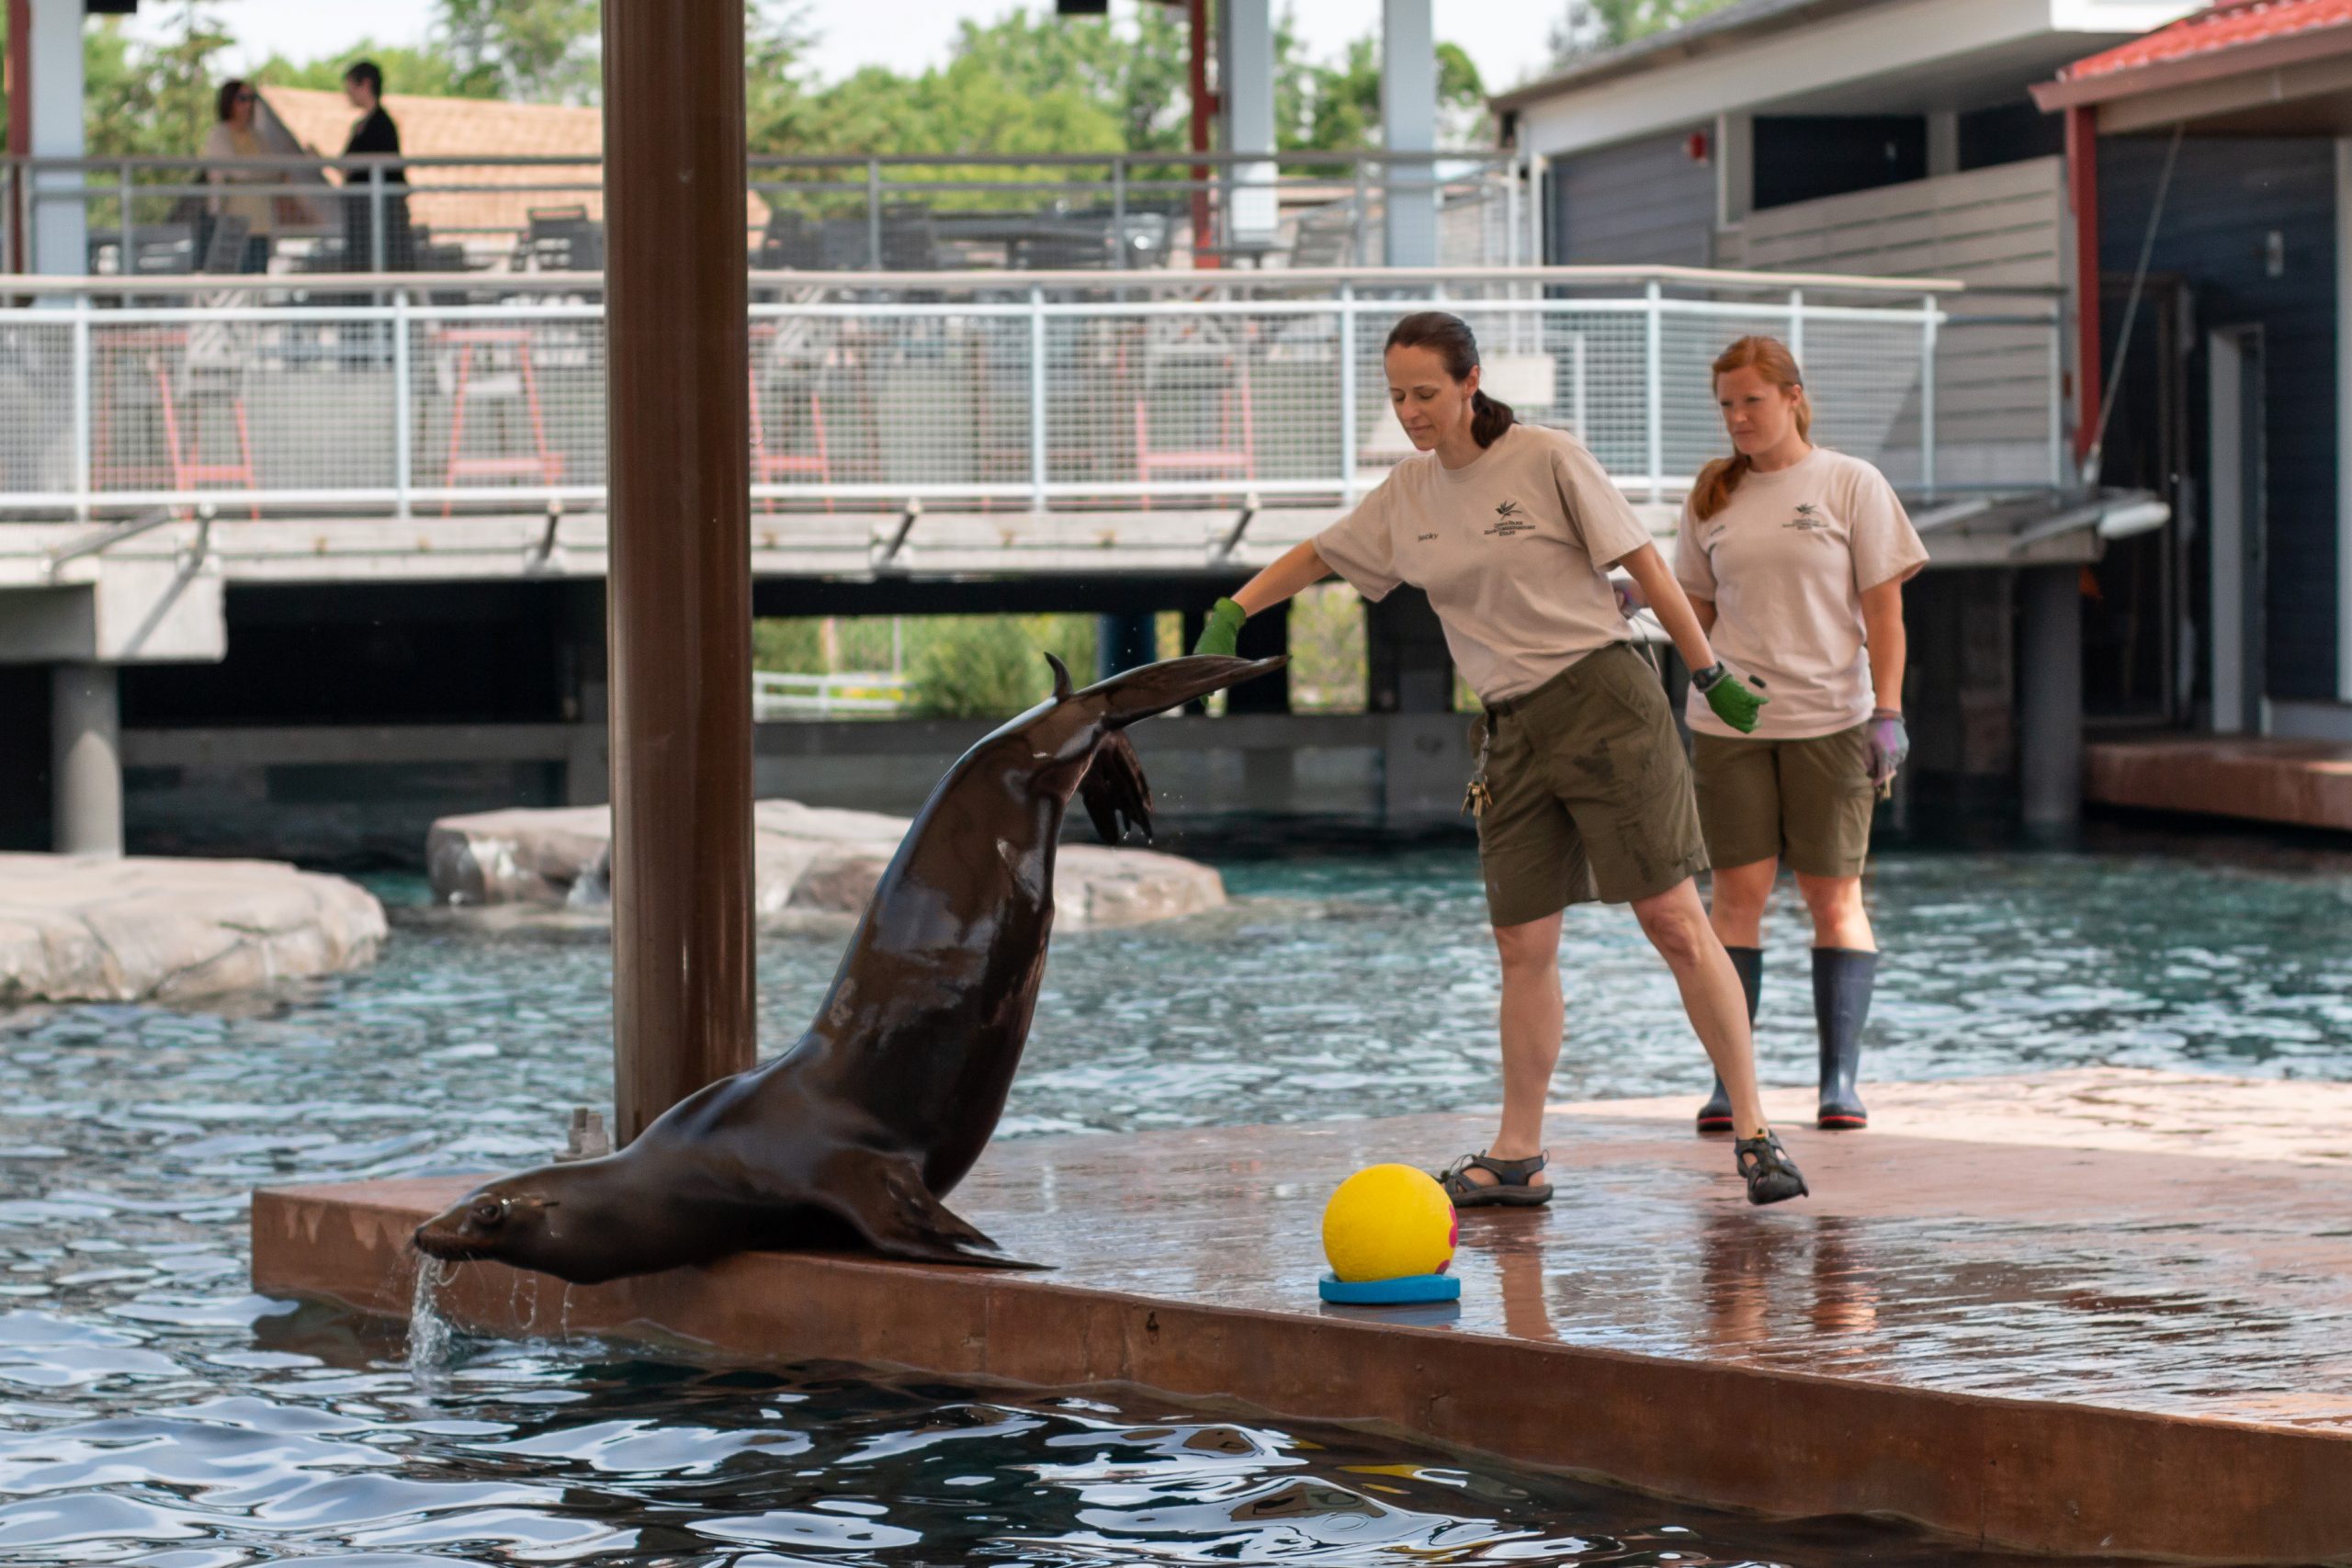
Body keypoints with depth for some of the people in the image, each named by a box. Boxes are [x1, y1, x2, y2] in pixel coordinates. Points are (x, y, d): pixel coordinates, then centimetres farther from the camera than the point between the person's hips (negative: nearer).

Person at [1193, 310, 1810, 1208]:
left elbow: (1644, 564, -4)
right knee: (1523, 948, 5)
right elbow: (1318, 556, 25)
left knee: (1674, 922, -8)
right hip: (1512, 731, 5)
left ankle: (1755, 1133, -5)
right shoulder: (1408, 494, 10)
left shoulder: (1548, 461, -7)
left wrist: (1710, 676, -2)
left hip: (1603, 701, -5)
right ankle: (1516, 1158, 14)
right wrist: (1229, 615, 19)